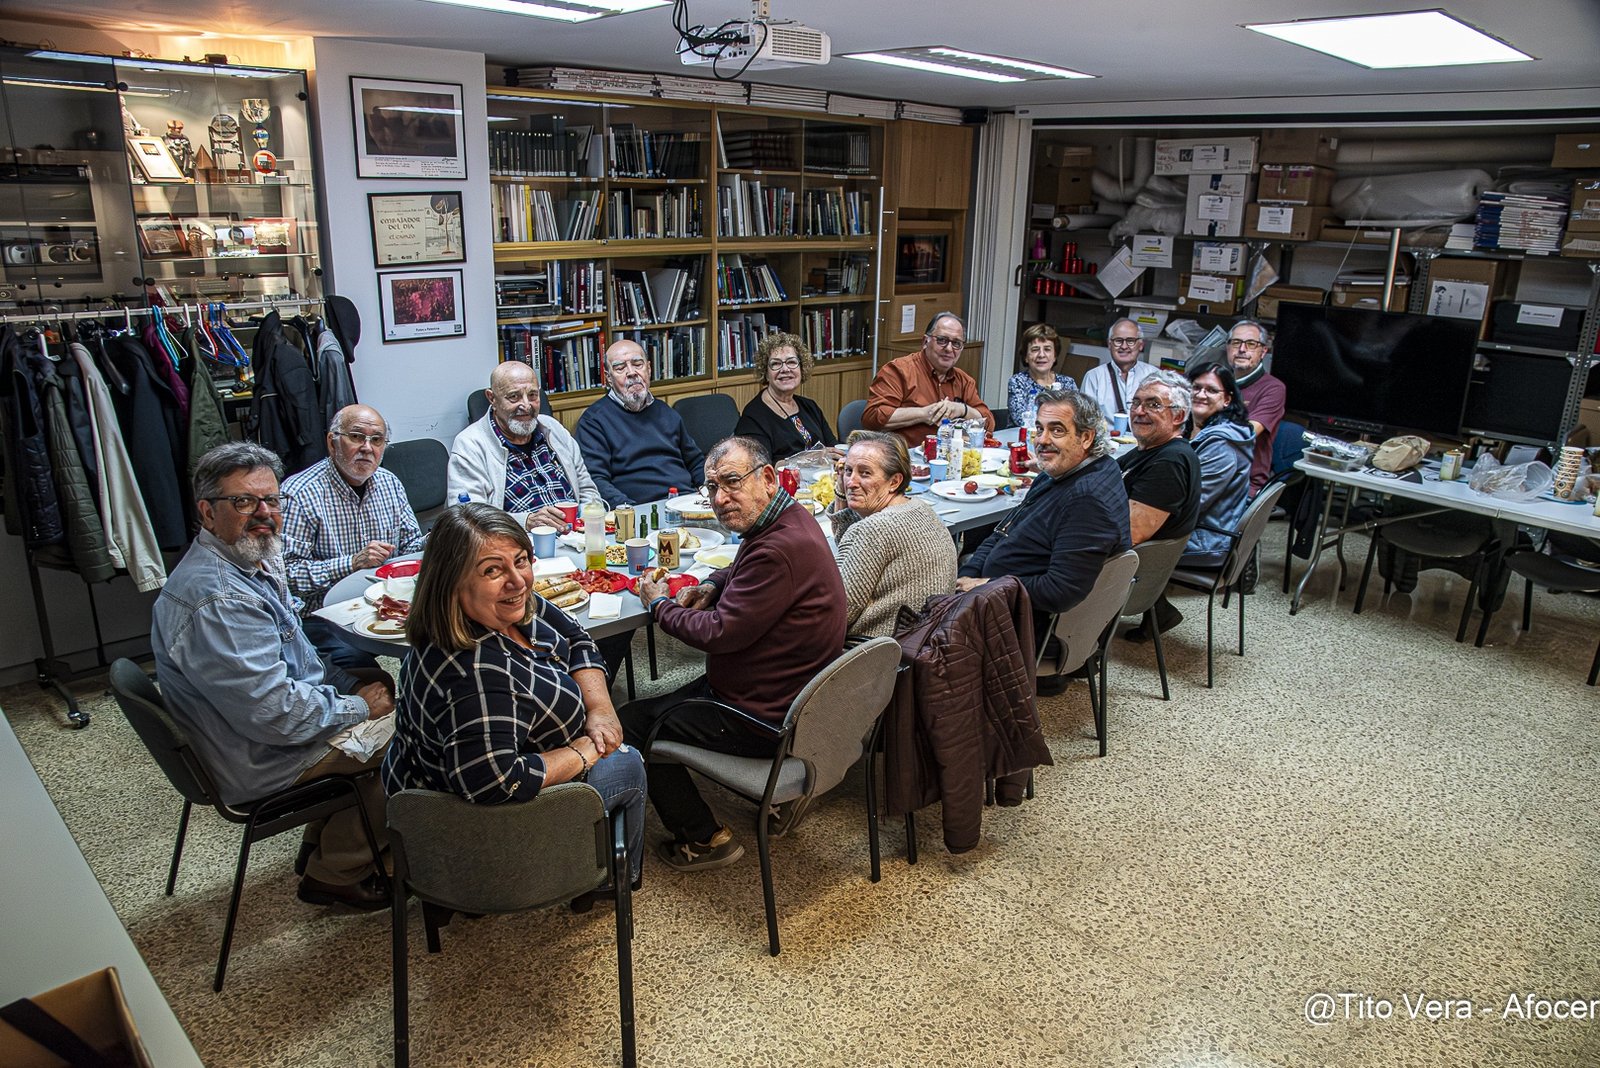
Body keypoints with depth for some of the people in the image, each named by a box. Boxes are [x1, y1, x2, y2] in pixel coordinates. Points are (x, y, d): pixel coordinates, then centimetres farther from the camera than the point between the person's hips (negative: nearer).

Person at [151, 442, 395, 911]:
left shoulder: (254, 561, 3)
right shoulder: (217, 600, -30)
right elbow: (277, 715, -31)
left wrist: (353, 685, 4)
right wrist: (359, 707, -16)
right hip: (255, 766, -10)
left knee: (383, 683, 16)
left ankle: (327, 835, 25)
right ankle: (335, 871, 12)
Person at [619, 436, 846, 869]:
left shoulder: (780, 549, -30)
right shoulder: (790, 519, 2)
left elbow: (721, 633, -25)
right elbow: (743, 571, 23)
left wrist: (660, 606, -8)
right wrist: (712, 585, 2)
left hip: (766, 717, -10)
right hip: (798, 694, 10)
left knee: (633, 722, 1)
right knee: (678, 698, 30)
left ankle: (705, 838, 14)